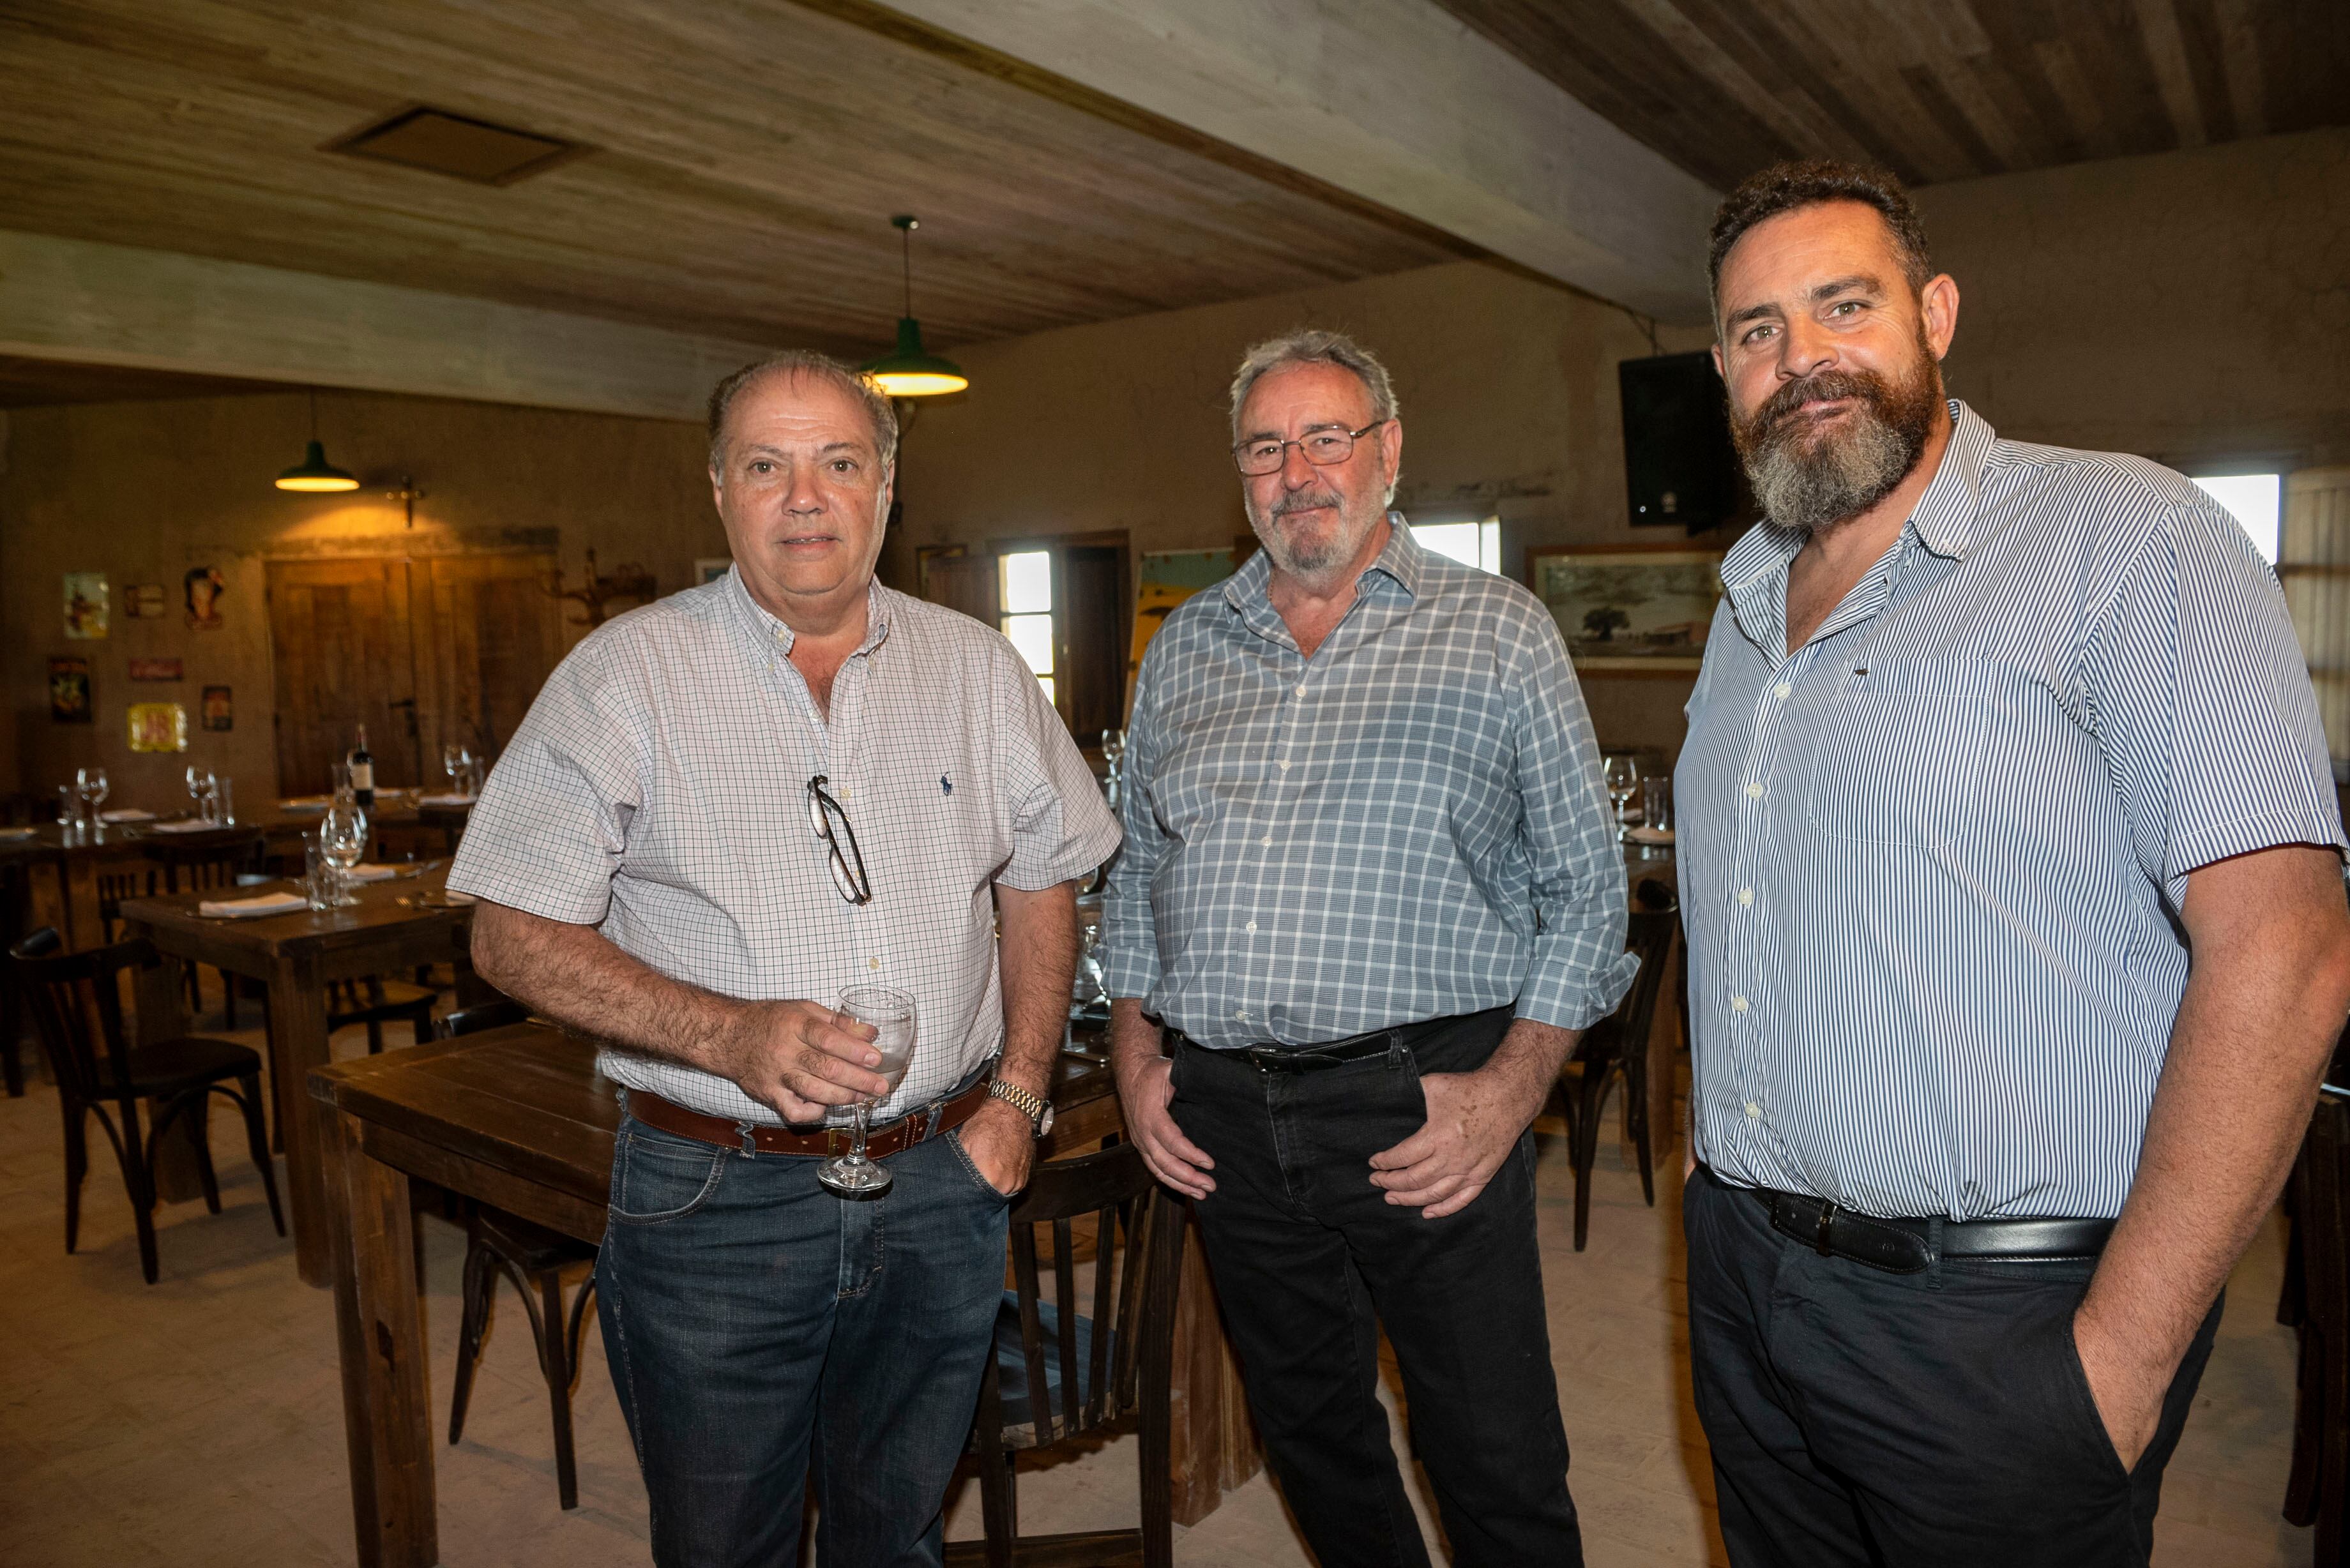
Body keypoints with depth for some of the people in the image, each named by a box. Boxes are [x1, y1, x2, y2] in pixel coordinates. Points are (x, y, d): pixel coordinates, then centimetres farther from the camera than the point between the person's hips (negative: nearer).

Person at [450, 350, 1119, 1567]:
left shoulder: (976, 668, 4)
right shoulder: (628, 673, -6)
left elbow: (1044, 882, 12)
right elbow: (516, 933, -8)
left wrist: (1019, 1093, 1)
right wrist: (733, 1034, -22)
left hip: (939, 1184, 3)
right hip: (711, 1196, -2)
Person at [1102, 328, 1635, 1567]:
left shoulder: (1499, 633, 0)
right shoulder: (1183, 650, 11)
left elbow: (1584, 889, -1)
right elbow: (1135, 874, 16)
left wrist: (1514, 1084, -12)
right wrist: (1135, 1048, 5)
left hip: (1423, 1111, -3)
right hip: (1221, 1121, 4)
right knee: (1311, 1441, 20)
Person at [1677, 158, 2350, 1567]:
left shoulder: (2124, 538, -11)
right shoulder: (1746, 607, 11)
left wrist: (2123, 1355, -19)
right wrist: (1733, 1213, 10)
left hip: (1992, 1320, -6)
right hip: (1743, 1281, 7)